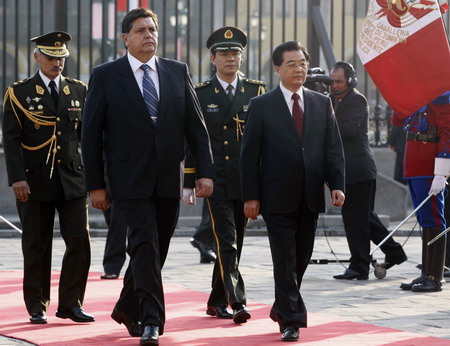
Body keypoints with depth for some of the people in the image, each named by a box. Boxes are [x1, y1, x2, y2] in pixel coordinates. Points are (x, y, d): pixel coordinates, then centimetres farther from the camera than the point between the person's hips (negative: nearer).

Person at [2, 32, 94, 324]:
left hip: (72, 180, 3)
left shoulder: (78, 90, 11)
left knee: (80, 242, -4)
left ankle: (70, 303, 6)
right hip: (35, 182, -2)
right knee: (37, 247, 4)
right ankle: (37, 307, 14)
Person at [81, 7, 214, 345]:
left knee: (157, 249, 10)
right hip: (131, 178, -4)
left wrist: (205, 171, -1)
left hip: (169, 178, 4)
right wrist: (95, 184, -4)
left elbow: (196, 125, 7)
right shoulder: (106, 76, -1)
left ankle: (127, 308, 30)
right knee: (145, 245, -13)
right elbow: (91, 134, 0)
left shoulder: (178, 72, 8)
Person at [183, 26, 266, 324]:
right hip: (217, 181, -3)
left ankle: (217, 302, 21)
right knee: (226, 242, -12)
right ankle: (237, 302, -18)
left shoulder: (257, 91, 7)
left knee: (235, 242, 10)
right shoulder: (201, 94, 2)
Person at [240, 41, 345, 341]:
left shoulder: (322, 103, 10)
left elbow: (334, 148, 8)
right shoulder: (261, 106, -1)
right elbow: (250, 154, -2)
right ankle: (291, 320, -4)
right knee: (285, 260, -6)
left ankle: (282, 308, 30)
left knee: (301, 258, 11)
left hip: (310, 198, 4)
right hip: (278, 198, -4)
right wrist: (250, 196, -8)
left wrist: (337, 185, -5)